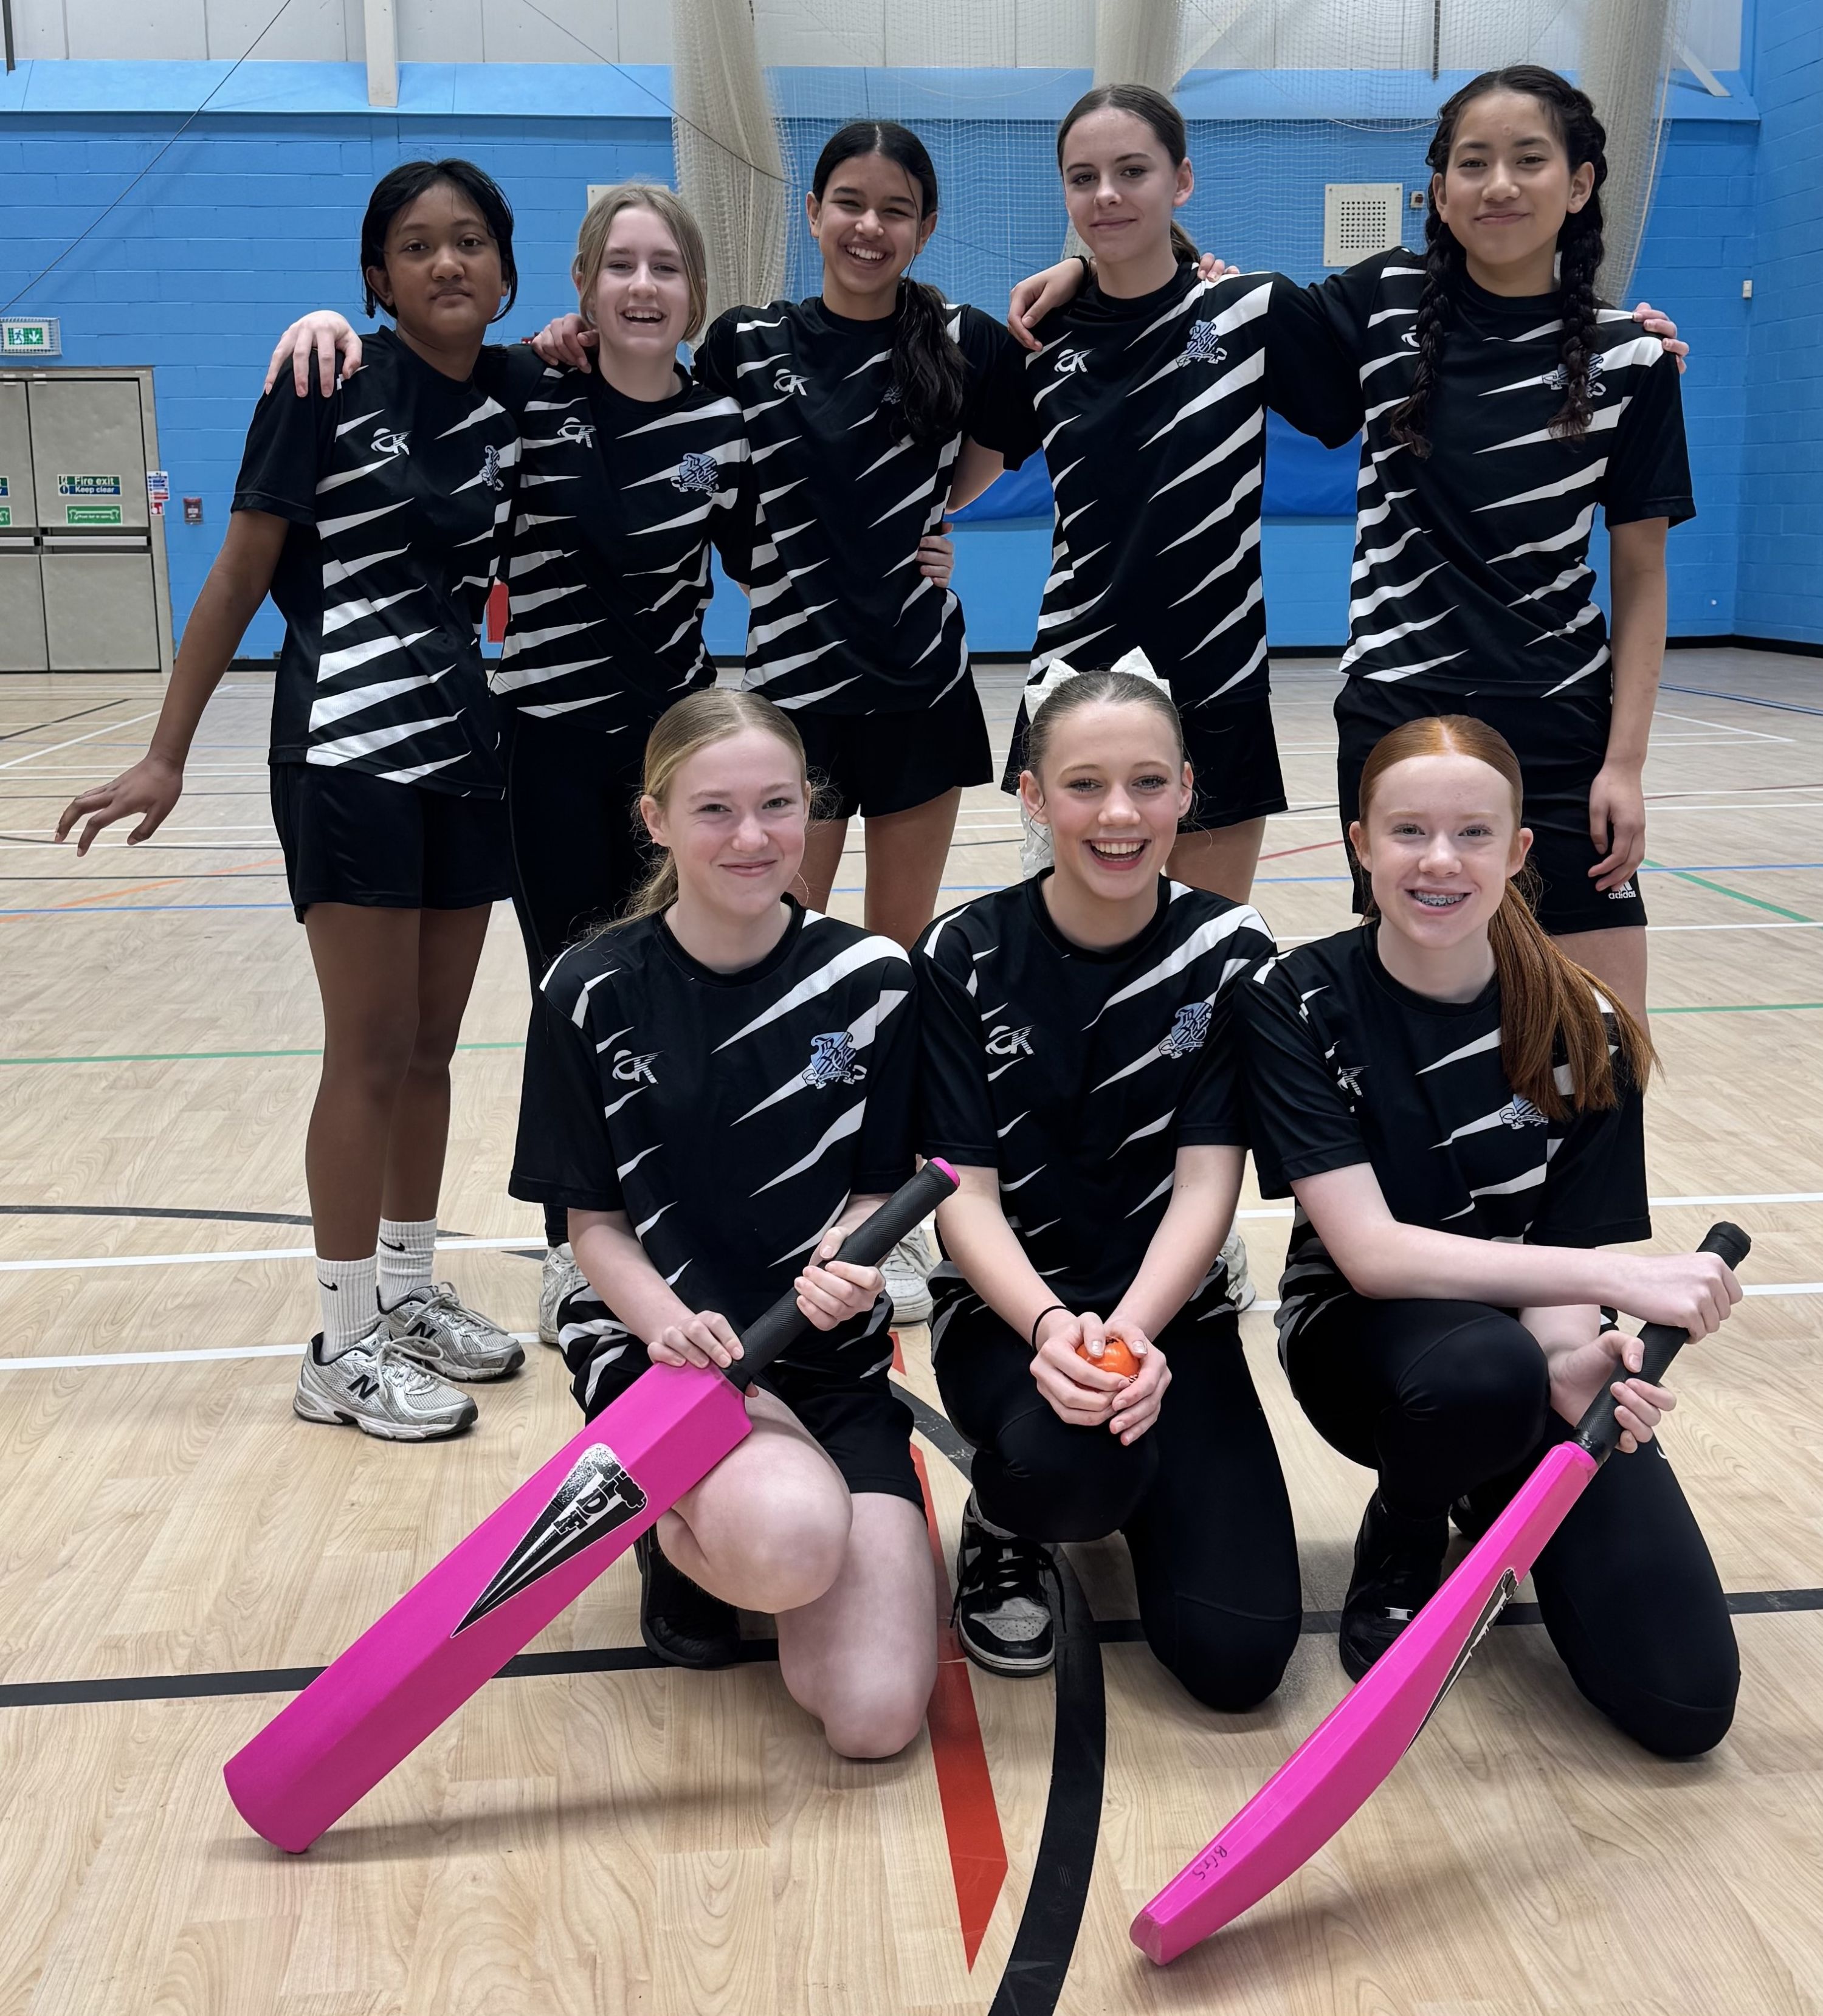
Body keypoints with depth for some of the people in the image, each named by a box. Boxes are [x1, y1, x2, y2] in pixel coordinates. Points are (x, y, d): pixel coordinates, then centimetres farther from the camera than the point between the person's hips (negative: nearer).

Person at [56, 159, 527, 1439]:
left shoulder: (514, 405, 9)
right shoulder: (330, 387, -7)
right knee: (372, 1052, -4)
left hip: (468, 754, 6)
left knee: (431, 1046, 11)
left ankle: (411, 1291, 25)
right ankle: (345, 1349, 7)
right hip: (347, 755, -6)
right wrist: (168, 756, -6)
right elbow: (240, 578, -6)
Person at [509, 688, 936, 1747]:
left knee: (876, 1715, -12)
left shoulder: (870, 980, -4)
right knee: (789, 1542, -36)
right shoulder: (595, 994, -6)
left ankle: (741, 1509, 19)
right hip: (660, 1334, -2)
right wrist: (669, 1321, -21)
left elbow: (877, 1185, 4)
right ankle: (676, 1527, 3)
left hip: (829, 1351, 2)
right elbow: (594, 1220, -1)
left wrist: (845, 1252, -19)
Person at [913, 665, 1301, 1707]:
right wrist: (1051, 1327, -31)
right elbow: (964, 1193, -12)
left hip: (1170, 1311, 2)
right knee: (1074, 1456, -37)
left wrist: (1130, 1331, -30)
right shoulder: (964, 957, -9)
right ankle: (1006, 1523, 4)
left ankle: (1116, 1490, 21)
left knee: (1236, 1651, -13)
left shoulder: (1230, 952, -5)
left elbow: (1207, 1183, -11)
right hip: (1009, 1308, -1)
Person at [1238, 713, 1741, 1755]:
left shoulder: (1584, 1032, -11)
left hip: (1529, 1340, 2)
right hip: (1365, 1337, -2)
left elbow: (1565, 1258, -11)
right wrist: (1620, 1276, -33)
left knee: (1684, 1700, -15)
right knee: (1483, 1366, -40)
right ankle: (1401, 1548, -3)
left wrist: (1577, 1363, -36)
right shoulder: (1298, 1002, -17)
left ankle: (1495, 1496, 16)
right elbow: (1369, 1252, -24)